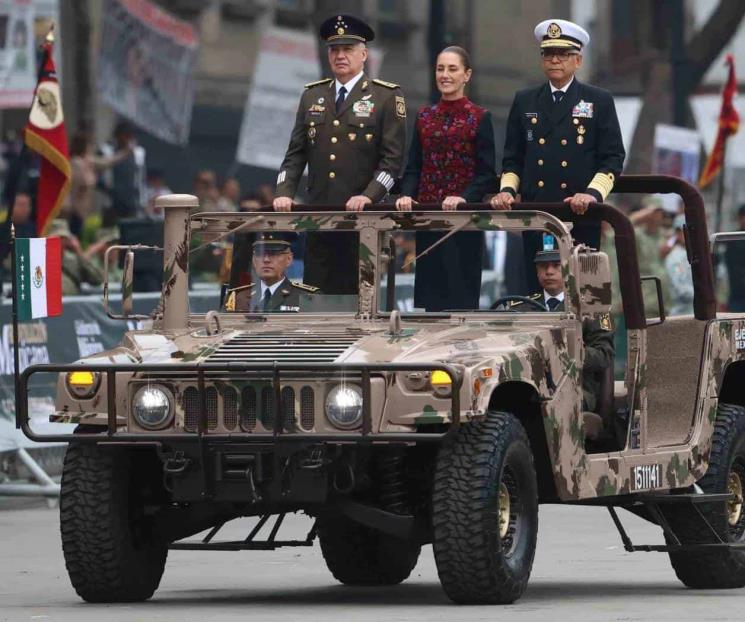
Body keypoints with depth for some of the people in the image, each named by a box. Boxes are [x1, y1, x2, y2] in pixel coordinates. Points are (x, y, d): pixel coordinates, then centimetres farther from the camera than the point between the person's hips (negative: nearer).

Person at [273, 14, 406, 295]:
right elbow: (296, 153, 13)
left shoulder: (386, 96, 0)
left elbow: (393, 158, -6)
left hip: (363, 217, -4)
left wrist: (368, 197, -18)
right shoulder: (312, 95, 14)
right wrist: (284, 193, -3)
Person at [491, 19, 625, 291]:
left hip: (580, 218, -2)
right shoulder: (524, 102, 15)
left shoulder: (600, 101, 6)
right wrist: (507, 190, -1)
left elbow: (613, 158, 1)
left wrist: (593, 194, -15)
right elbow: (512, 158, 17)